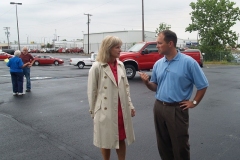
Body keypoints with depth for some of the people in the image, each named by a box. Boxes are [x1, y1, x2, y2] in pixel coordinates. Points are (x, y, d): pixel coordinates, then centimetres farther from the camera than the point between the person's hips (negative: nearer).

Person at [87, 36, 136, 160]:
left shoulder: (121, 65, 4)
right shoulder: (97, 67, -13)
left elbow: (126, 87, 11)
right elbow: (91, 91, -7)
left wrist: (130, 105, 9)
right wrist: (93, 111, -1)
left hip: (122, 110, 5)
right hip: (105, 111, -4)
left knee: (121, 139, 16)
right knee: (106, 141, 14)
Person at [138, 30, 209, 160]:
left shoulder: (188, 62, -10)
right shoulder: (158, 64, 5)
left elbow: (203, 85, -4)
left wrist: (194, 102, -4)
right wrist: (146, 82, -8)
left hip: (177, 109, -5)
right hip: (159, 107, 5)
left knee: (180, 145, 6)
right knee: (163, 144, 16)